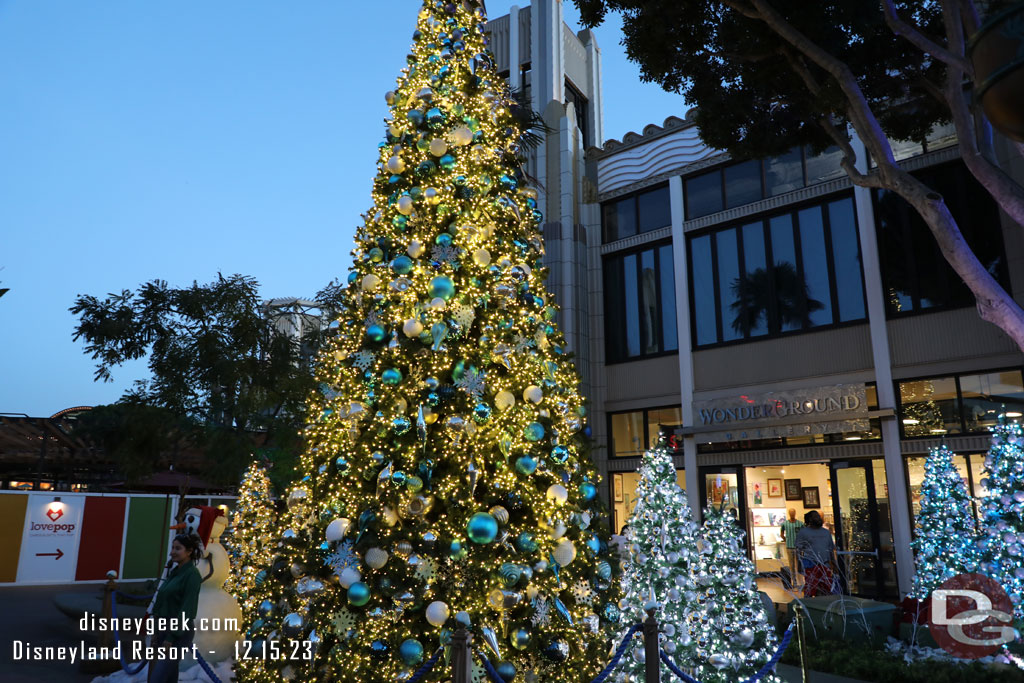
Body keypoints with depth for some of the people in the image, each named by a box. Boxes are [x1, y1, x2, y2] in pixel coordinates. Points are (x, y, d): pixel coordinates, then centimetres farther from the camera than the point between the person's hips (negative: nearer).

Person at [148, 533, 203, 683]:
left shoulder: (192, 574, -14)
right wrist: (156, 632, 14)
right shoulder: (174, 572, 11)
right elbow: (162, 603, 17)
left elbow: (187, 609, -19)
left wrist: (171, 638, -20)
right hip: (164, 628, 8)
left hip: (179, 633, -8)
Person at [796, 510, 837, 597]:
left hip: (825, 567, 5)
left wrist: (834, 565, 17)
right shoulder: (803, 532, 3)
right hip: (811, 567, -5)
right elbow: (799, 549, -1)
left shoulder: (826, 532, 20)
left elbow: (831, 550, 23)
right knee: (809, 592, -8)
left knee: (825, 594, 6)